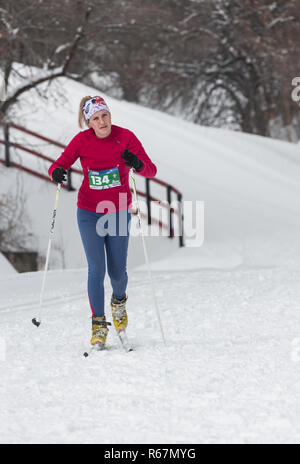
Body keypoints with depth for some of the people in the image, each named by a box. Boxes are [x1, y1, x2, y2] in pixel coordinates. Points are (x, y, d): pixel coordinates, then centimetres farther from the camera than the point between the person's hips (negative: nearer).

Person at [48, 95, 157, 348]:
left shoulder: (125, 137, -10)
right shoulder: (82, 140, -7)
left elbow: (151, 171, -12)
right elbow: (59, 164, -1)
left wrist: (137, 164, -35)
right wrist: (57, 172, -25)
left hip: (118, 213, 0)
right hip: (89, 213, 0)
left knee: (117, 271, 3)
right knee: (96, 269, -7)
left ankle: (119, 301, 37)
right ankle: (99, 323, 5)